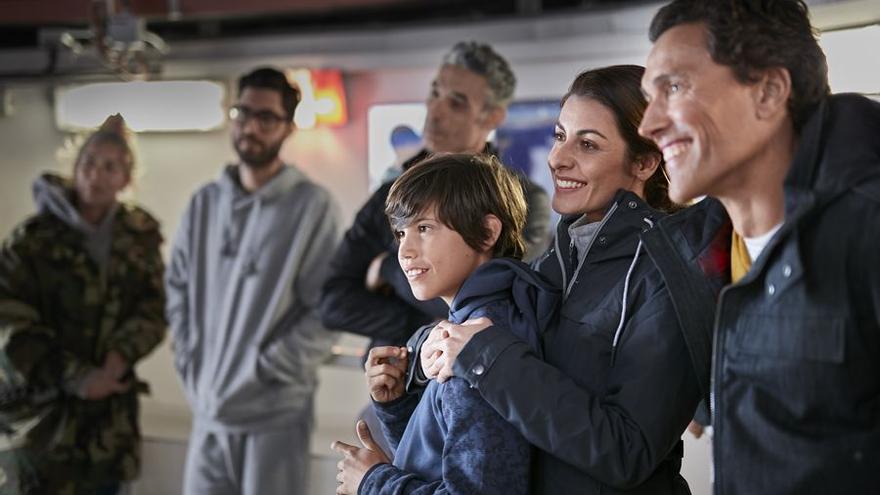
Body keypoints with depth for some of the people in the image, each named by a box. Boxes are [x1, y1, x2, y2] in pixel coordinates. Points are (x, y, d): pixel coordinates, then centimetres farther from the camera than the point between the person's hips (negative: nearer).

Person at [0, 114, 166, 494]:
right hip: (41, 408, -3)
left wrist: (115, 362, -16)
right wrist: (75, 378, -16)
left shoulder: (140, 237, 6)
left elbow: (153, 312, 2)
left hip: (109, 410, 3)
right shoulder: (34, 238, -5)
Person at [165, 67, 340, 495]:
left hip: (275, 412, -5)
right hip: (208, 410, 5)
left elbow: (327, 311, -11)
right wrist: (190, 364, 5)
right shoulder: (204, 203, 8)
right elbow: (178, 288, 16)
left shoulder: (313, 205, -8)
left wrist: (266, 371, -13)